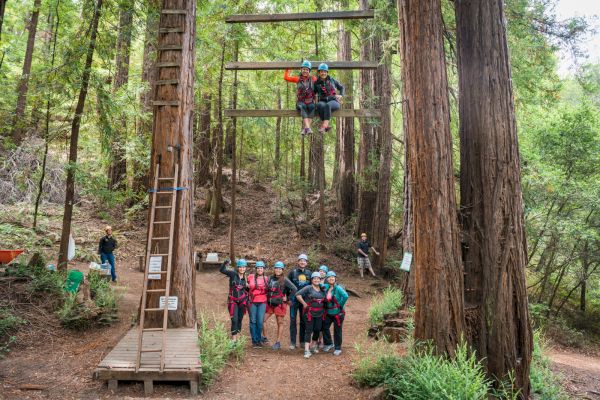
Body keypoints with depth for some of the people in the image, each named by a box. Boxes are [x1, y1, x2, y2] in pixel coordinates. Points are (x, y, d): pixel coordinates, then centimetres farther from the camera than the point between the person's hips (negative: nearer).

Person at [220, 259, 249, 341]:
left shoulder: (245, 278, 3)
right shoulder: (233, 274, -6)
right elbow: (222, 270, -16)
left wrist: (248, 286, -6)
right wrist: (225, 263, -32)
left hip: (242, 301, 3)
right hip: (233, 300, -3)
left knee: (240, 319, 10)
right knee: (234, 319, -10)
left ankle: (236, 337, 22)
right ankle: (233, 339, -4)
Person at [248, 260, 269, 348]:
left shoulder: (266, 278, 7)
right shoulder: (251, 277, 1)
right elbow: (247, 287, 15)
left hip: (262, 302, 1)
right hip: (252, 302, -1)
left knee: (260, 321, -3)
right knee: (253, 321, 2)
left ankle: (259, 339, 13)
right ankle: (254, 340, 13)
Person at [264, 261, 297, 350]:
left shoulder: (285, 280, -8)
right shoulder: (270, 278, 7)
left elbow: (294, 289, -14)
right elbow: (267, 290, 21)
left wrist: (287, 298, -10)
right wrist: (267, 298, 9)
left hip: (280, 304, -5)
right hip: (270, 303, 5)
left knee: (280, 323, 3)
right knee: (263, 320, 2)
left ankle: (278, 343, 10)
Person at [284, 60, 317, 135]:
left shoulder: (313, 79, 11)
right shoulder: (298, 79, 12)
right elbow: (286, 77, 12)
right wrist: (288, 69, 20)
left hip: (310, 102, 0)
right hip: (300, 103, 0)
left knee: (311, 106, -37)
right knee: (303, 107, -37)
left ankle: (305, 128, -45)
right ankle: (308, 128, -53)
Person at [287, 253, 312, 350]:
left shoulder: (309, 273, 7)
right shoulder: (292, 272, -1)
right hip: (294, 300, -2)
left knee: (304, 321, 9)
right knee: (293, 320, 0)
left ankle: (303, 341, 18)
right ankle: (292, 342, 6)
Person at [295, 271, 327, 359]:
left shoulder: (322, 289, 10)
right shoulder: (308, 288, -9)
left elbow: (326, 299, 23)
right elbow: (298, 294, -15)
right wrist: (304, 304, -13)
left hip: (319, 313, 6)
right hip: (309, 313, -6)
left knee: (317, 330, 12)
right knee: (309, 330, -6)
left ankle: (313, 346, 31)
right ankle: (307, 350, -4)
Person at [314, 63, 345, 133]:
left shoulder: (332, 80, 15)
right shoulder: (317, 83, 13)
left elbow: (342, 88, 23)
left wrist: (341, 95, 5)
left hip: (333, 101, -1)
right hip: (323, 101, 1)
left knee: (327, 105, -38)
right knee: (320, 105, -38)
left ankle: (324, 125, -49)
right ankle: (326, 125, -43)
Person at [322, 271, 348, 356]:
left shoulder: (338, 288, -18)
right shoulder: (326, 287, 0)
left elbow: (345, 296, -31)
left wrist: (340, 305, -20)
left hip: (338, 313, -6)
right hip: (328, 313, 6)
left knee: (337, 331, 5)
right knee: (325, 327, 10)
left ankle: (338, 348, 21)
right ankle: (328, 344, 32)